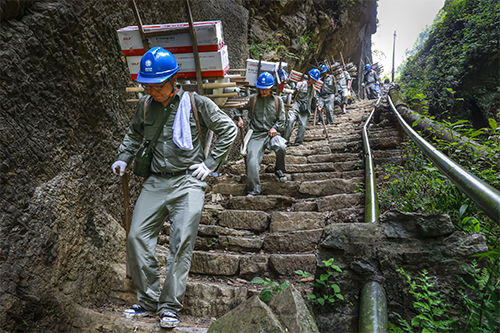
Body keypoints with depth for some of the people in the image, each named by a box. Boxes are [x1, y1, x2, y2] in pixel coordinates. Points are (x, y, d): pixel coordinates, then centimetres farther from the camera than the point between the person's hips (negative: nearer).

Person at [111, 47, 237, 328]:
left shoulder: (197, 104, -4)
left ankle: (170, 307, 7)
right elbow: (135, 134, 29)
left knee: (182, 242, -7)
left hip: (189, 181, -4)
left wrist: (210, 164, -2)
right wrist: (124, 158, 15)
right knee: (137, 237, -2)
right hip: (156, 182, 5)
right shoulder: (145, 105, 10)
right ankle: (149, 300, 14)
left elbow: (229, 129, 2)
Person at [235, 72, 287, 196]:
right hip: (256, 135, 0)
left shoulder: (278, 101, 10)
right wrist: (239, 118, 8)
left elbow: (281, 120, 12)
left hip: (272, 133, 0)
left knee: (281, 147, -33)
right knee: (252, 161, -20)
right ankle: (253, 190, -10)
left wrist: (275, 128, -6)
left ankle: (279, 169, -1)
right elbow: (238, 107, 24)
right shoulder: (252, 99, 9)